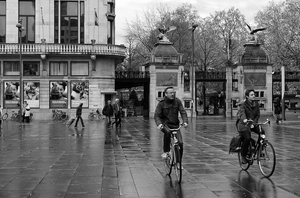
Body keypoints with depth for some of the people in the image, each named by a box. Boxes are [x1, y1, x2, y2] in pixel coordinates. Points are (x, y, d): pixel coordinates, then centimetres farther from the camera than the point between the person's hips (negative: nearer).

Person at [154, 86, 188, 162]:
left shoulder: (177, 101, -1)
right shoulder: (161, 103, -6)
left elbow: (183, 112, -6)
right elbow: (156, 115, -11)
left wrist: (185, 121, -25)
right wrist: (159, 123, -31)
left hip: (175, 125, 2)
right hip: (165, 124, -2)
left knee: (180, 143, -11)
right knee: (167, 132, -38)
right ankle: (166, 151, -21)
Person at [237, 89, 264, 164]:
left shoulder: (256, 104, 4)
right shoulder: (243, 105, -12)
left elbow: (258, 115, 3)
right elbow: (242, 113, -30)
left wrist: (253, 123, -13)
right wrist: (244, 119, -53)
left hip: (253, 124, 5)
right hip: (244, 124, -5)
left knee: (262, 132, -21)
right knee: (247, 138, -28)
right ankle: (243, 156, -9)